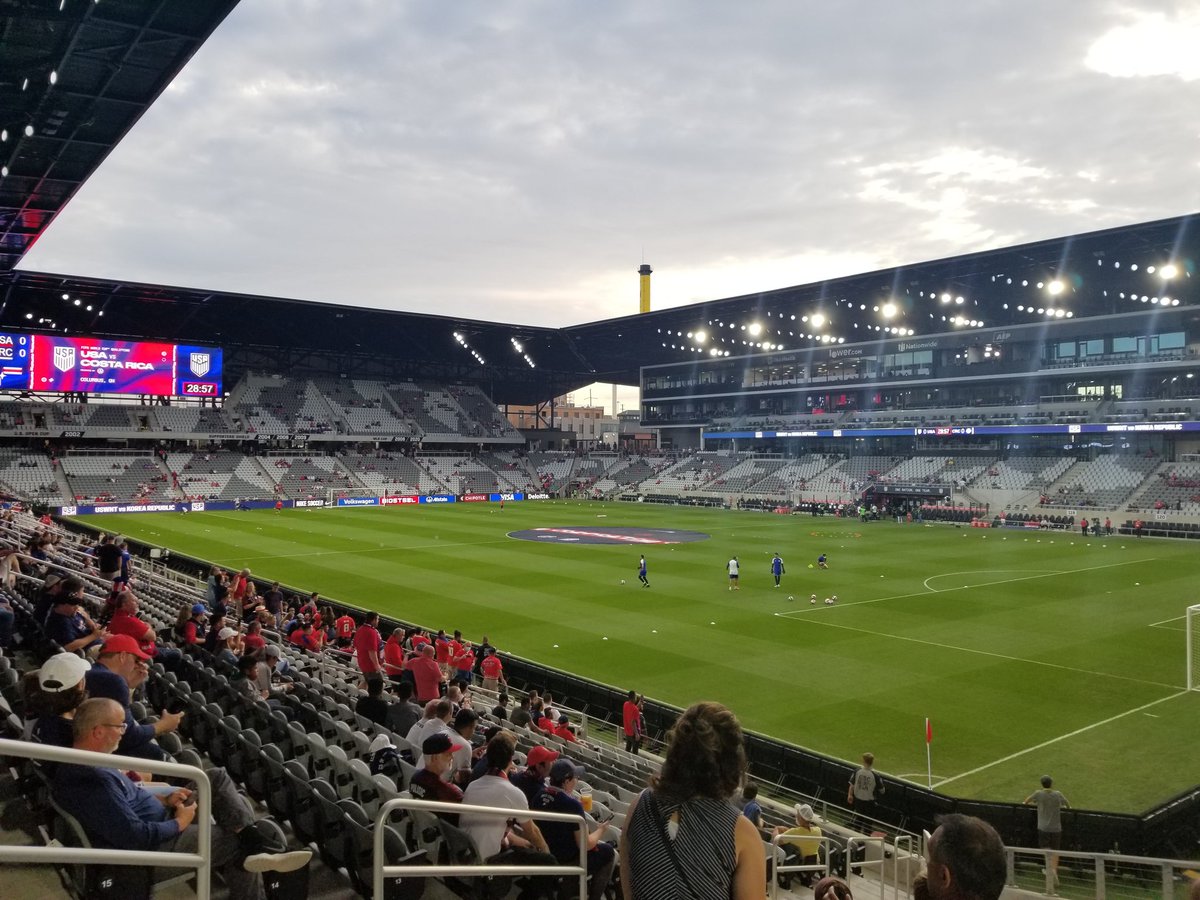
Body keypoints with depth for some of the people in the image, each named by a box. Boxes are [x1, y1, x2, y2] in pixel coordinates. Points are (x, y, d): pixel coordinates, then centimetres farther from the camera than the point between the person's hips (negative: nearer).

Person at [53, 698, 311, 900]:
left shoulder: (79, 763, 2)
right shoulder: (94, 781, -31)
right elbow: (136, 837, -31)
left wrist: (164, 800, 3)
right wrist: (180, 823, -15)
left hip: (152, 823, 10)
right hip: (152, 848, -10)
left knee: (217, 778, 2)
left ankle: (255, 843, -6)